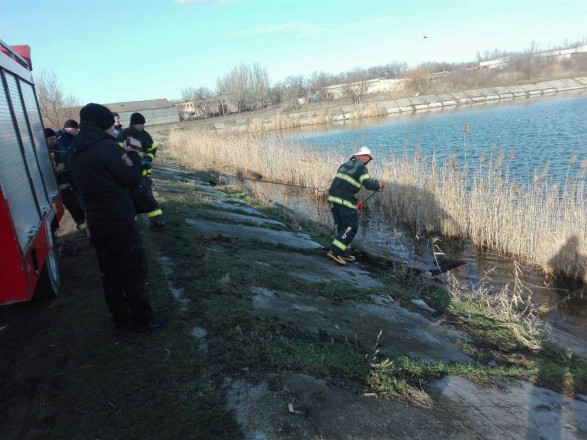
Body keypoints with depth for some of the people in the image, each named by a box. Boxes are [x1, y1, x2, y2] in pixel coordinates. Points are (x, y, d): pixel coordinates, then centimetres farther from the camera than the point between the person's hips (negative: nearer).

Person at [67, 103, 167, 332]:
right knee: (134, 271, 4)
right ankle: (144, 320, 14)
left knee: (110, 272, 16)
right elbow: (133, 178, -15)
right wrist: (133, 153, 0)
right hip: (119, 221, -8)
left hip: (95, 221, 8)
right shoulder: (107, 147, -18)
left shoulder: (73, 152, 8)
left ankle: (120, 318, 27)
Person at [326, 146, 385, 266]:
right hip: (345, 201, -8)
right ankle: (334, 251, -7)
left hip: (333, 198, 9)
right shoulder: (361, 167, -5)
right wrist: (380, 184, 2)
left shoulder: (345, 165, 22)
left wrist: (355, 202, 26)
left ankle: (344, 253, 22)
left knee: (342, 226, 17)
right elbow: (368, 183, -19)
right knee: (352, 227, -1)